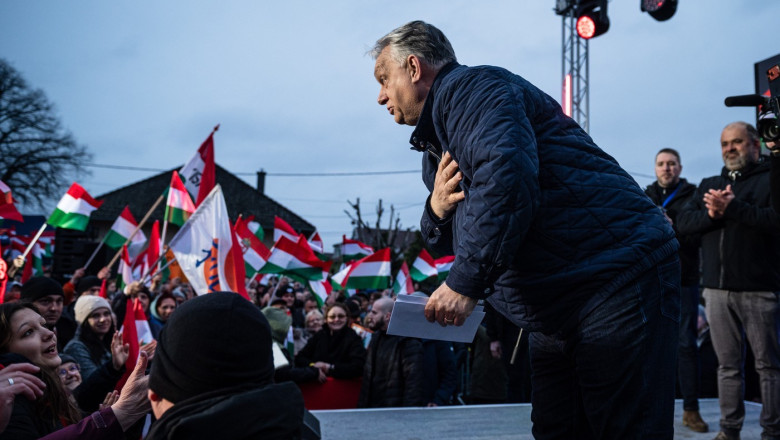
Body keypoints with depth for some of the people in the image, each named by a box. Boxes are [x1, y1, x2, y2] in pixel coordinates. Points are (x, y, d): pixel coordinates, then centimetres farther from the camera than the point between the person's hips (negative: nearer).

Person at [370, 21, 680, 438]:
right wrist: (436, 209, -1)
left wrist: (464, 281, -24)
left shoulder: (468, 88, -9)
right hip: (558, 312, 11)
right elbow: (446, 242, 22)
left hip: (618, 277, -10)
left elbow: (506, 177, -27)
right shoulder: (434, 145, 22)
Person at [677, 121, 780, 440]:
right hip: (718, 288, 4)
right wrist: (711, 213, -10)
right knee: (728, 364, 9)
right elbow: (683, 222, 8)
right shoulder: (709, 185, 18)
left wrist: (732, 207, -18)